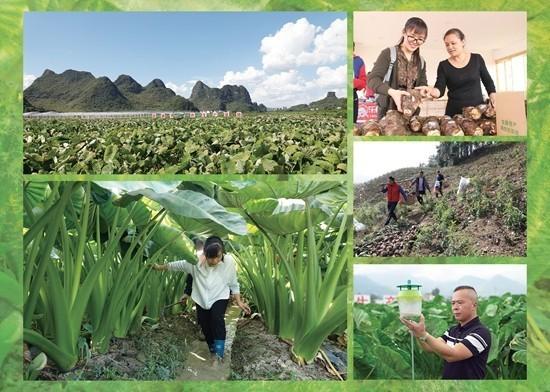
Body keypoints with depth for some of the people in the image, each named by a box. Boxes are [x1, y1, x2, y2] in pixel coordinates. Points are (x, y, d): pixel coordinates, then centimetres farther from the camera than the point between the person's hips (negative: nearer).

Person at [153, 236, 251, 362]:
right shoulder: (196, 260, -24)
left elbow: (233, 284, -9)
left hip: (220, 297, -2)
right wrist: (159, 267, 0)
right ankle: (212, 347, 34)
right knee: (204, 324, 8)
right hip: (201, 299, 2)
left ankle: (219, 352, -19)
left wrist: (239, 301, -9)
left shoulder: (228, 261, -23)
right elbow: (177, 265, -6)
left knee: (217, 319, -25)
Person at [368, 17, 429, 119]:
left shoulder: (421, 61, 12)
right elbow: (372, 79, -17)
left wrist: (424, 90, -15)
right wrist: (391, 92, -35)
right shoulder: (388, 54, -6)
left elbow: (422, 84, 11)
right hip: (388, 112, -5)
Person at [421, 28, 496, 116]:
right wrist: (432, 91, -28)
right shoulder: (443, 65, 3)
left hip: (478, 108, 1)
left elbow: (487, 81, 14)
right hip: (455, 112, -1)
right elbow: (440, 89, -7)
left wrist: (493, 95, -1)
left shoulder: (477, 59, 6)